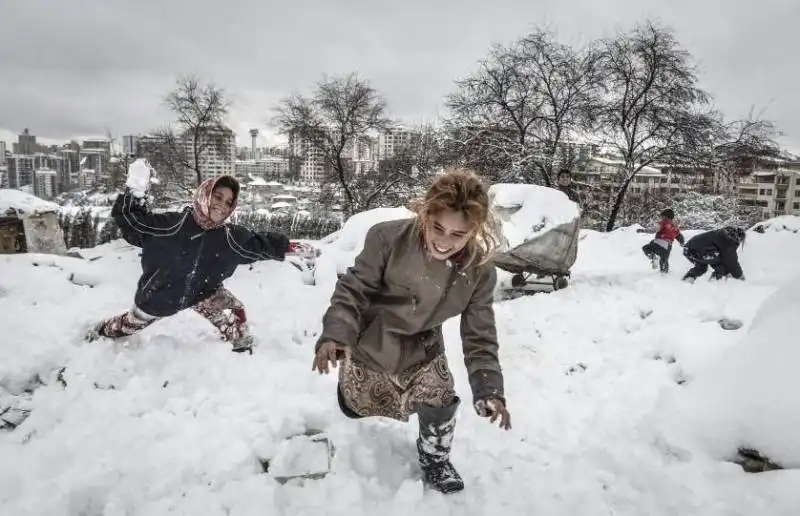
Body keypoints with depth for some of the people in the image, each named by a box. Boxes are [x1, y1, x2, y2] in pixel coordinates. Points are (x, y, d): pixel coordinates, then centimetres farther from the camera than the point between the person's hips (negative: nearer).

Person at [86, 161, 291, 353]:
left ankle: (242, 349, 15)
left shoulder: (229, 236, -18)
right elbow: (133, 223, -26)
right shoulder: (175, 224, -30)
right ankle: (98, 332, 56)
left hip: (202, 293, 2)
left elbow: (256, 244, -6)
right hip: (160, 293, -2)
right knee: (131, 324, 23)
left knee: (234, 312, -11)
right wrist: (132, 195, -39)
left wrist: (281, 245, -12)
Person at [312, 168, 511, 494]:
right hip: (367, 343, -1)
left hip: (421, 350, 1)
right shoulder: (388, 238, -32)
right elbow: (353, 290, -23)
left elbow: (480, 337, -14)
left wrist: (489, 389, -24)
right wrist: (335, 334, -39)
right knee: (355, 408, 18)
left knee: (440, 404, -12)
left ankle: (434, 460, 23)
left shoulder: (479, 271, -22)